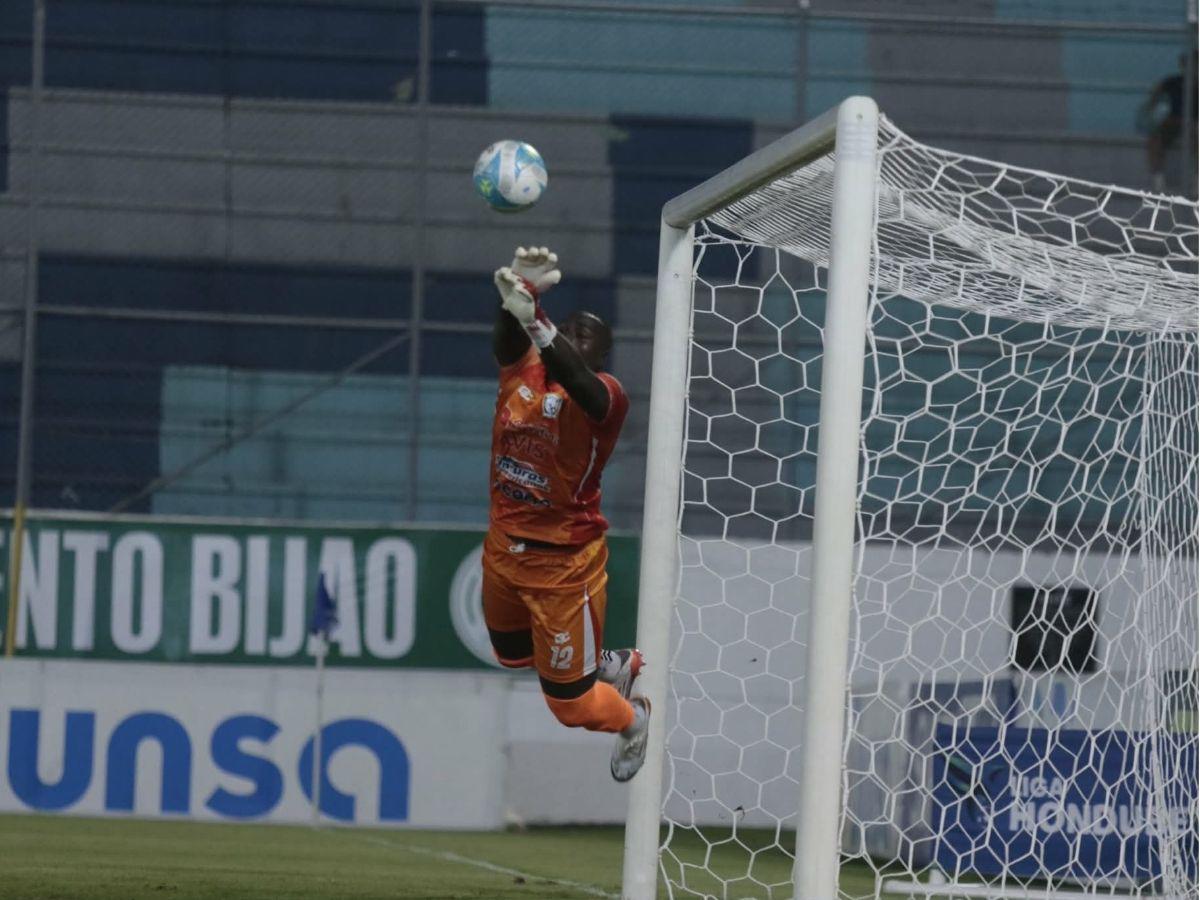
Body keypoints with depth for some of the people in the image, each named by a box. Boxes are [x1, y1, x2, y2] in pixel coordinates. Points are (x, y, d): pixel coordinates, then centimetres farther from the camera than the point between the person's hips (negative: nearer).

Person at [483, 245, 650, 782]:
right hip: (503, 550, 7)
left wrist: (536, 322, -58)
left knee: (569, 701, 4)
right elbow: (510, 337, -24)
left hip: (564, 563, -7)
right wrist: (520, 294, -47)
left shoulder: (605, 395, -17)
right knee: (513, 655, 27)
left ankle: (633, 719, 37)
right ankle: (611, 667, 50)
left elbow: (573, 377, -40)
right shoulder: (523, 371, -2)